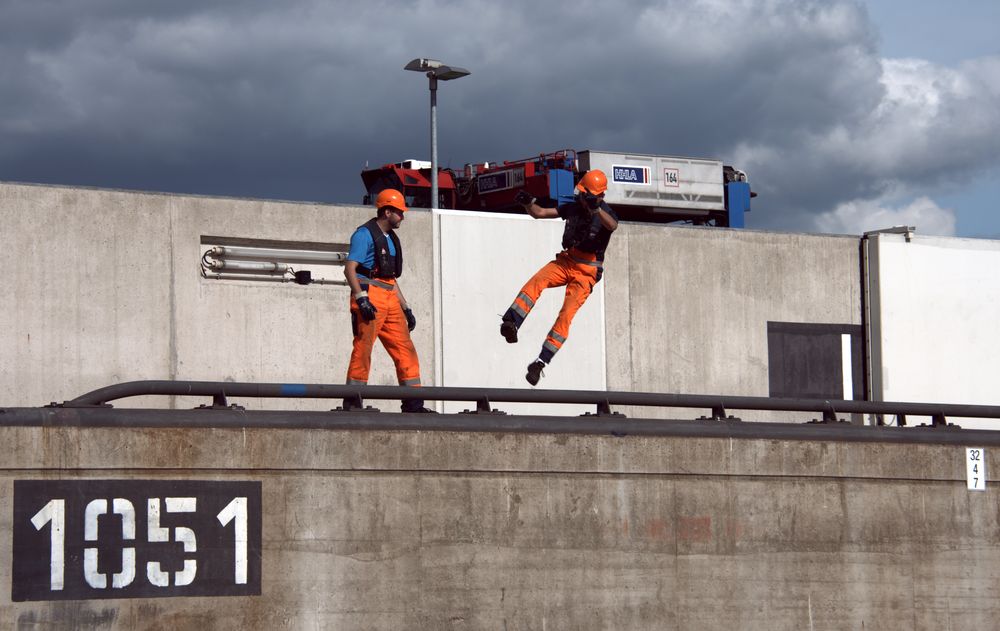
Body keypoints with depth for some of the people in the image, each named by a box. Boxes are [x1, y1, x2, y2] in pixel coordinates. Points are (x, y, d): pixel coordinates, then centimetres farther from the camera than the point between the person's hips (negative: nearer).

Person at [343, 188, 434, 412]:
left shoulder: (391, 239, 23)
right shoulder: (365, 234, -5)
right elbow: (350, 269, -14)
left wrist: (406, 309, 23)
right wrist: (361, 298, -26)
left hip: (390, 300, 9)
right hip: (369, 297, -9)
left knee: (405, 349, 5)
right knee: (363, 348, -12)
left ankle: (413, 404, 8)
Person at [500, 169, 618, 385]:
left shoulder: (606, 214, -7)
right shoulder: (573, 207, 8)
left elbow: (612, 225, -32)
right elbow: (539, 213, 10)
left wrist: (595, 208, -51)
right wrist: (528, 203, -13)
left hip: (586, 272, -4)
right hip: (565, 262, 4)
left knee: (566, 314, -18)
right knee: (537, 280, -27)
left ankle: (541, 362, -18)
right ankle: (511, 323, -40)